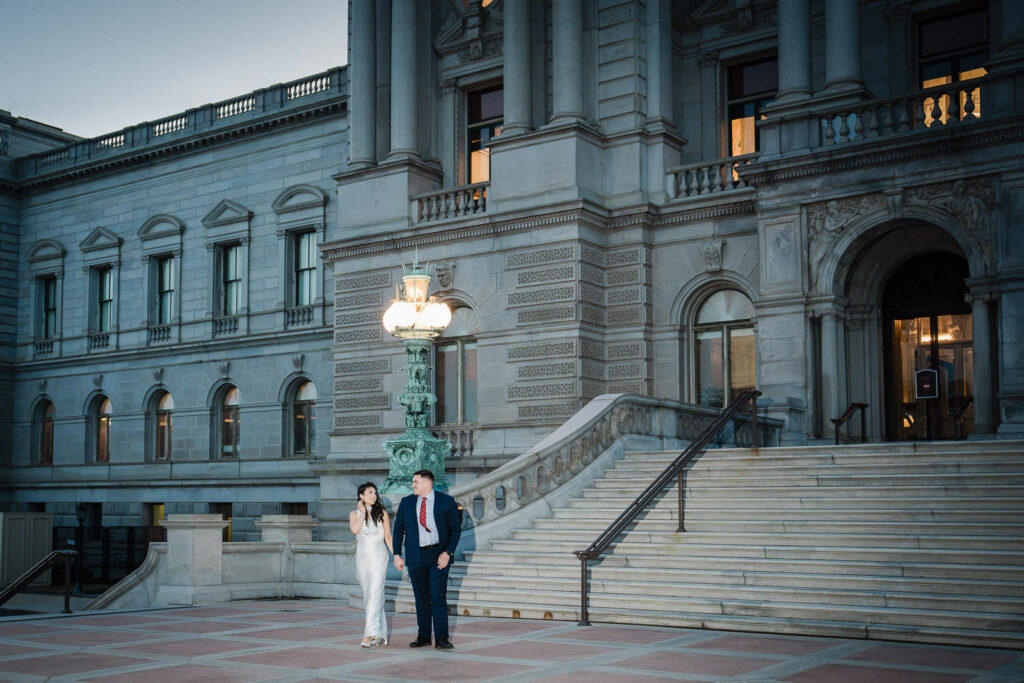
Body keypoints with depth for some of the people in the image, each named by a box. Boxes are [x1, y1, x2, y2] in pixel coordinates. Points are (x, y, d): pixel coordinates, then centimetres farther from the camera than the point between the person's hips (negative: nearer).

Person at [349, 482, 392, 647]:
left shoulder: (382, 513, 3)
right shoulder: (354, 514, 6)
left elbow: (388, 537, 5)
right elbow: (355, 529, -14)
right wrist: (363, 512, -7)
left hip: (379, 557, -3)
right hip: (362, 557, 3)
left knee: (375, 593, -15)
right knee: (367, 595, 7)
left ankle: (369, 634, -22)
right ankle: (380, 633, 17)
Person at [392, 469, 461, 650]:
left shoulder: (446, 501, -2)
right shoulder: (406, 503, 7)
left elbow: (456, 529, 0)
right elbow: (398, 529, 11)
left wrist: (447, 553, -11)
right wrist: (397, 554, 3)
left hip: (439, 556, -3)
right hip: (415, 557, 3)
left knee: (438, 596, -8)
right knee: (421, 598, 6)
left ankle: (441, 639, -4)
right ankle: (423, 636, 16)